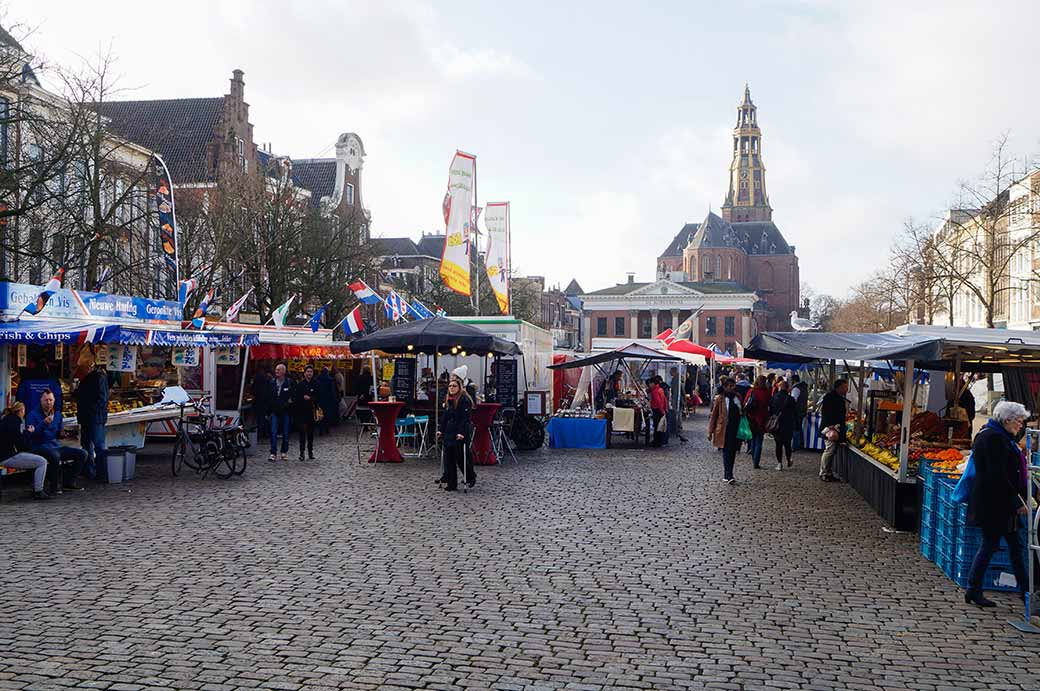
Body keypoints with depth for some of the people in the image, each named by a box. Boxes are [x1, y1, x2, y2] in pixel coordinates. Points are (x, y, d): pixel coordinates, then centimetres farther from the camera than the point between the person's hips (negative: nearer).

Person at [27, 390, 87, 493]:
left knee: (82, 454, -9)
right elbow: (31, 436, -15)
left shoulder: (57, 414, 16)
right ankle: (56, 485, -21)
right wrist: (44, 423, -25)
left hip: (56, 446, 7)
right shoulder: (33, 415, -3)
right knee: (55, 455, -40)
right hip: (40, 448, -7)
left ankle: (68, 481, 0)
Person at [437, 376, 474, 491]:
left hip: (460, 434, -7)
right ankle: (451, 484, 8)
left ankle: (471, 477, 19)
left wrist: (462, 433, -23)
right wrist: (441, 430, 11)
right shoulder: (448, 400, 13)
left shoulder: (464, 400, -11)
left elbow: (465, 418, -16)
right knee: (449, 458, 3)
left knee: (461, 457, -3)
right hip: (449, 432, 7)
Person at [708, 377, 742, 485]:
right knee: (727, 452, -7)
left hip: (736, 429, 4)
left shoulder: (738, 397, 7)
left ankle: (727, 475, 18)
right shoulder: (720, 399, -5)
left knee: (733, 452, 7)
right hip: (725, 430, -4)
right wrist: (710, 431, -4)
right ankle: (728, 476, -10)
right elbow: (713, 415, -2)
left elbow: (742, 413, 14)